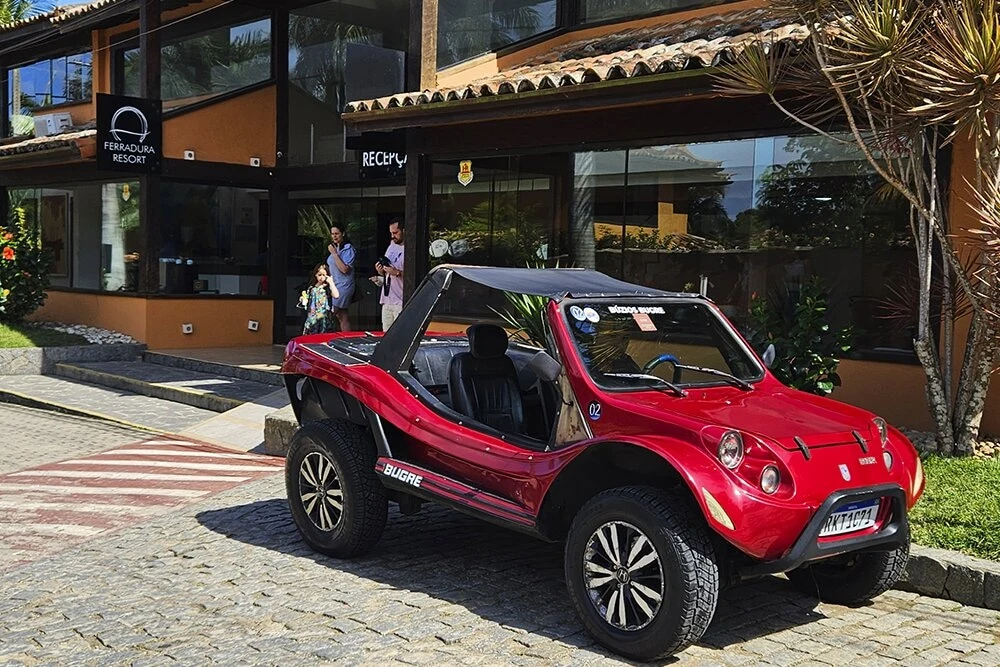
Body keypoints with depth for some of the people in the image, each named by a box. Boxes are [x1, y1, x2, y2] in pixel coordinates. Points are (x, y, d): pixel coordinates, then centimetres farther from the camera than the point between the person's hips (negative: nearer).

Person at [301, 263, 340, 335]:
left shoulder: (328, 288, -2)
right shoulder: (311, 289, 10)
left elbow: (336, 295, -21)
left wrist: (331, 282, -13)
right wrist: (303, 300, -2)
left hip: (324, 318, -3)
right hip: (312, 319, 4)